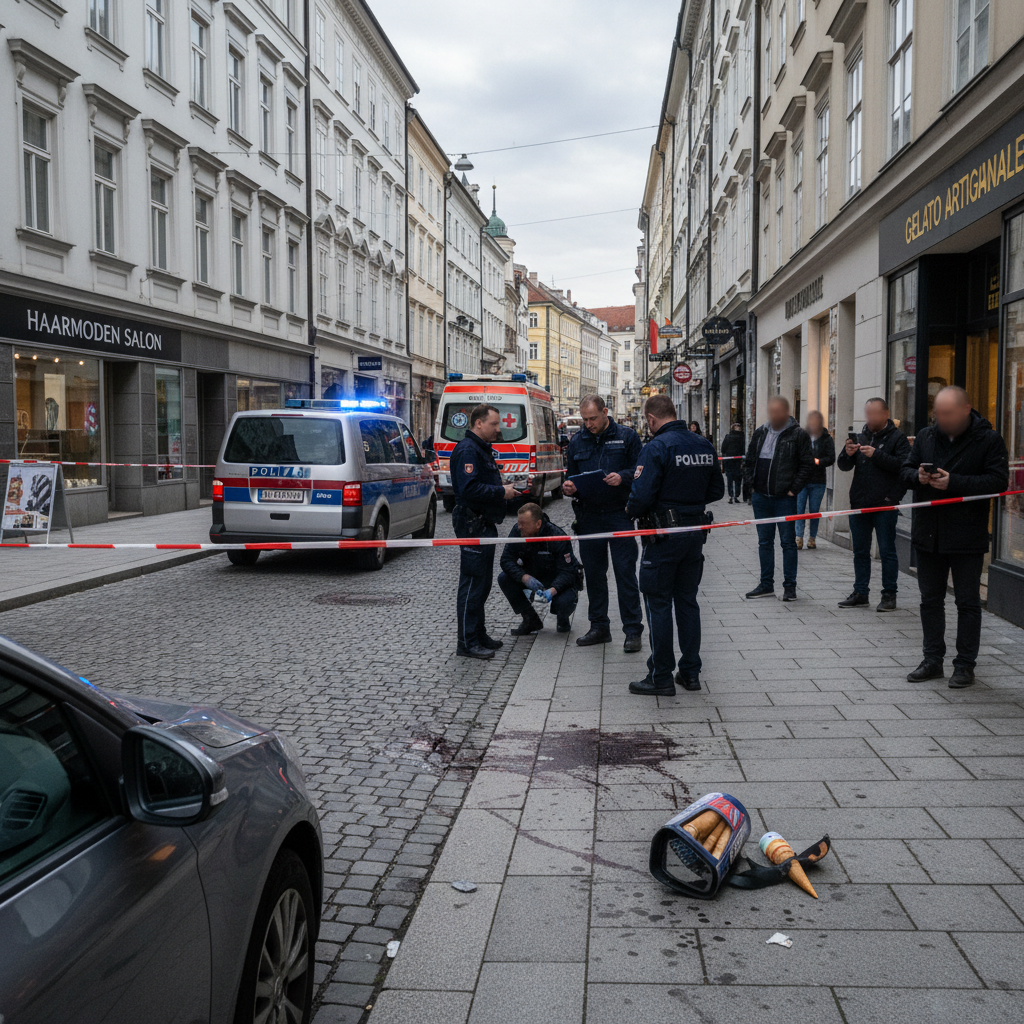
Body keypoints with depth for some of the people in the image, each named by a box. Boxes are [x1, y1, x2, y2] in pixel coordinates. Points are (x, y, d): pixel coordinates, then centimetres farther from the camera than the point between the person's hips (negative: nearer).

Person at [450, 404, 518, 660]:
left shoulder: (483, 449, 19)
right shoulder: (468, 450, -16)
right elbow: (469, 489, -27)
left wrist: (504, 488, 10)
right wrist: (501, 492, -19)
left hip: (485, 523, 11)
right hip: (473, 525, -11)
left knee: (482, 583, 16)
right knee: (472, 584, -6)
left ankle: (479, 635, 26)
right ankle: (467, 643, -1)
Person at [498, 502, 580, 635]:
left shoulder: (558, 537, -28)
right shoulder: (517, 532, -17)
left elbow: (567, 572, -29)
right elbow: (506, 560, -19)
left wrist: (552, 590, -48)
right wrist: (525, 578, -37)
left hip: (558, 581, -5)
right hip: (532, 575, 5)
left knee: (563, 602, -36)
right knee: (504, 578, -20)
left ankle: (563, 619, 6)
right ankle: (531, 620, -5)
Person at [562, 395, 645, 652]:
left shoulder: (626, 436, 0)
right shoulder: (577, 441, 10)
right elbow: (571, 474, 16)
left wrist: (622, 477, -21)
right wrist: (568, 487, -6)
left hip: (619, 514, -4)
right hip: (588, 515, 4)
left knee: (625, 572, -4)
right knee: (593, 572, 11)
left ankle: (633, 630, 2)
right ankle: (599, 627, 23)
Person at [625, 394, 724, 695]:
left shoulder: (657, 447, -16)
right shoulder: (704, 445, 5)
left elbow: (642, 496, -22)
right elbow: (716, 490, 12)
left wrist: (630, 510, -2)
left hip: (664, 537, -7)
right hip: (696, 532, 7)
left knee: (658, 605, 2)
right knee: (687, 601, 15)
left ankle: (661, 678, 6)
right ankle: (690, 672, 21)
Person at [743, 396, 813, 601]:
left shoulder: (798, 434, -4)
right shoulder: (760, 433, 11)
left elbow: (807, 464, -5)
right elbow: (749, 461, 19)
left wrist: (794, 489, -10)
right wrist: (752, 483, 8)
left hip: (785, 498, -5)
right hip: (761, 497, 5)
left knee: (788, 542, 1)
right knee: (764, 542, 11)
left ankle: (790, 586, 9)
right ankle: (766, 585, 20)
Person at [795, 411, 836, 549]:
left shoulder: (827, 439, 3)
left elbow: (831, 458, -2)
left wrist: (817, 461, -16)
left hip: (818, 482, 0)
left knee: (814, 511, 6)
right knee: (799, 509, -2)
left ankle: (812, 538, 15)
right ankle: (799, 538, 2)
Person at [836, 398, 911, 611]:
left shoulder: (897, 437, -3)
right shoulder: (861, 437, 13)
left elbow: (904, 465, -17)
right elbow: (844, 466, 11)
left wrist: (876, 455, -22)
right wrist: (847, 454, -11)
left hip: (884, 505, -6)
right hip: (859, 503, 6)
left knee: (887, 551, 1)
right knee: (860, 551, 11)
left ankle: (889, 594, 9)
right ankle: (860, 592, 20)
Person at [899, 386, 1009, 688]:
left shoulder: (989, 440, -7)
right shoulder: (926, 436, 8)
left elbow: (998, 480, -15)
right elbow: (905, 470, 12)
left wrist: (953, 483, -22)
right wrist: (918, 477, -11)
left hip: (967, 538, -5)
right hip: (928, 535, 5)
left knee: (968, 602, 3)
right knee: (930, 598, 12)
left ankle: (965, 664, 12)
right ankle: (933, 660, 22)